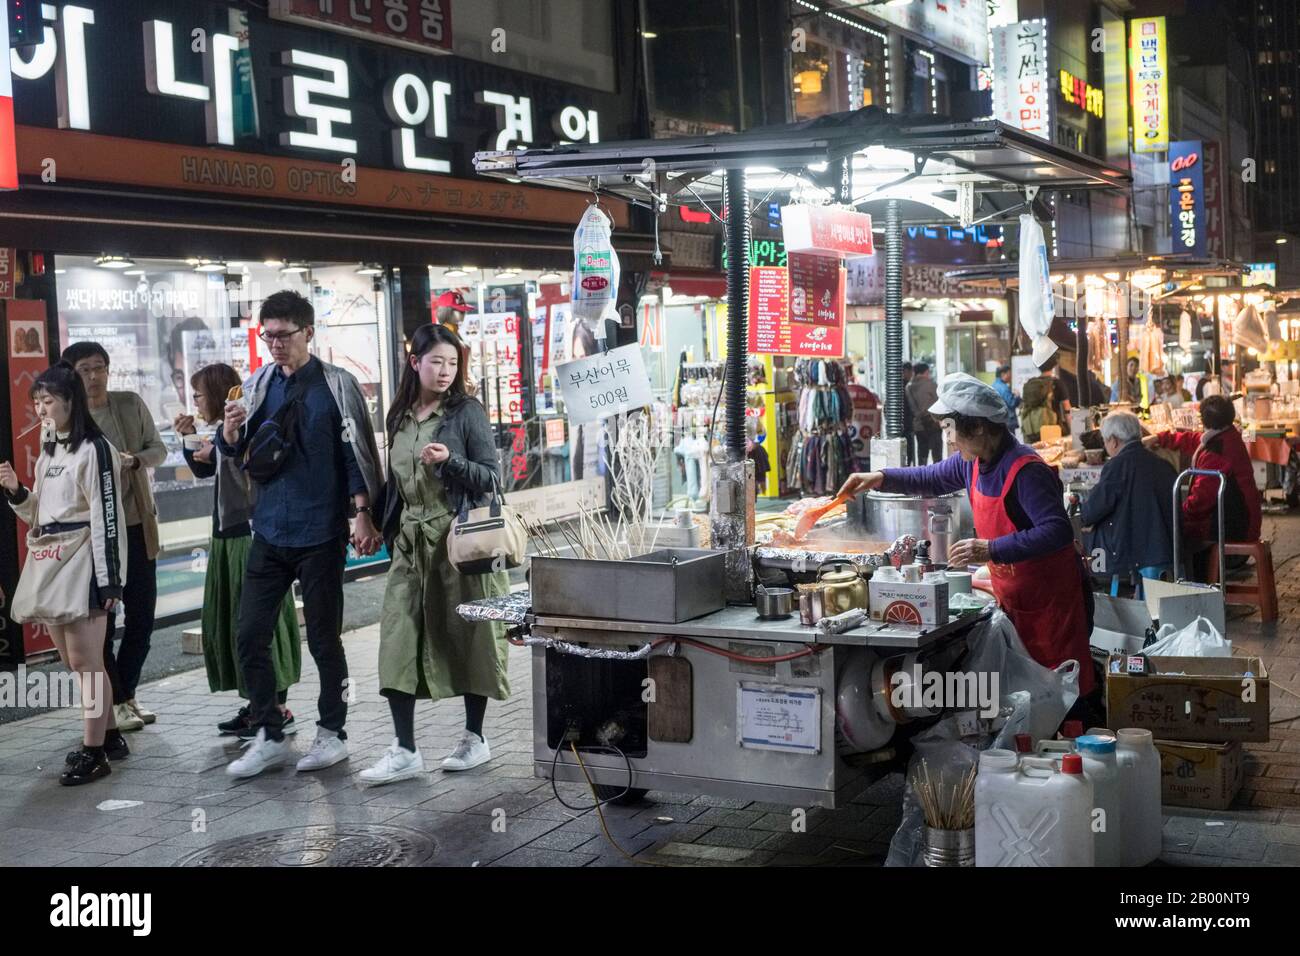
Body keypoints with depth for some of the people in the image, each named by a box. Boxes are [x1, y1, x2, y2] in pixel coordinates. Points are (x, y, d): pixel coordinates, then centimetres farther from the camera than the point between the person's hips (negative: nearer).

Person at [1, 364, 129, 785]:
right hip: (48, 564, 9)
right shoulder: (48, 453, 16)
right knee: (73, 661, 13)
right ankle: (108, 736, 25)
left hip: (82, 562, -9)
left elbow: (107, 518, -14)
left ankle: (94, 753, 2)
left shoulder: (94, 449, -10)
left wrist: (108, 579, -18)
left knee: (84, 660, -6)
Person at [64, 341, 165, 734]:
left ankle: (126, 695, 25)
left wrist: (135, 460, -15)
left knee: (142, 615, 10)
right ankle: (112, 703, 13)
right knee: (101, 620, 1)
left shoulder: (132, 404, 3)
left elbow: (158, 448, 5)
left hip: (138, 525, 4)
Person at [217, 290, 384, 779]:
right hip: (269, 532, 5)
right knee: (250, 636, 2)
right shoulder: (257, 384, 7)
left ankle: (332, 733, 20)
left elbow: (357, 454, -5)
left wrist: (363, 514, -12)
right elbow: (237, 453, 12)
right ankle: (268, 736, 14)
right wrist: (230, 434, -10)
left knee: (324, 638, 5)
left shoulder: (336, 385, -6)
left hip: (320, 533, -4)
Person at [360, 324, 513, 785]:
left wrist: (450, 460, -22)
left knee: (465, 635, 3)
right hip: (410, 540, 4)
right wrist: (387, 530, 19)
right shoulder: (399, 417, 11)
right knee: (398, 638, -4)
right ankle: (405, 750, 0)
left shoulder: (467, 412, -3)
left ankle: (475, 738, 18)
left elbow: (491, 478, -6)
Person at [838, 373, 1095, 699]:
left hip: (1052, 596, -9)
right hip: (1014, 599, 9)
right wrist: (881, 478, 7)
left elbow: (1057, 531, -31)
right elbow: (932, 479, 22)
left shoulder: (1026, 470, -24)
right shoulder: (973, 463, 4)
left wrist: (992, 549, -36)